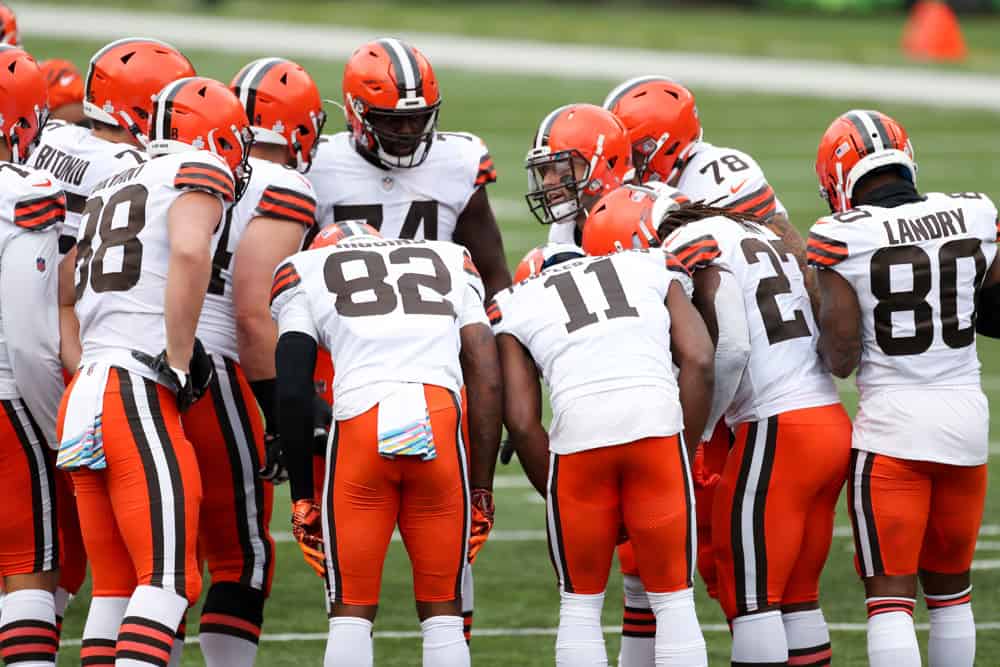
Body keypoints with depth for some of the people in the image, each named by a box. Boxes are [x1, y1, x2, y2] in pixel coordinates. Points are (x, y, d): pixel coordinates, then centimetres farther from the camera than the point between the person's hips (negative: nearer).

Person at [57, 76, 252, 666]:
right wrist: (179, 361, -15)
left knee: (116, 587, 10)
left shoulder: (111, 190, 24)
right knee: (168, 580, -12)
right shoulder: (199, 174, 0)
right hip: (140, 393, -8)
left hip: (86, 392, 8)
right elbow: (190, 252, -20)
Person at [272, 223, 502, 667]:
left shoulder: (304, 273, 22)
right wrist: (482, 489, 22)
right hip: (442, 423, 2)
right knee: (442, 612, 13)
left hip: (360, 421, -2)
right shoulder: (452, 265, 29)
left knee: (350, 613, 9)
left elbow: (293, 393, 10)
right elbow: (488, 383, 19)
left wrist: (301, 496, 16)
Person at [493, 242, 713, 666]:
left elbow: (521, 421, 11)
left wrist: (557, 497, 20)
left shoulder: (517, 308, 22)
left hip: (578, 434, 0)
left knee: (580, 602, 16)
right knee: (674, 600, 11)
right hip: (658, 425, 0)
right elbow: (698, 361, 10)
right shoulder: (652, 270, 25)